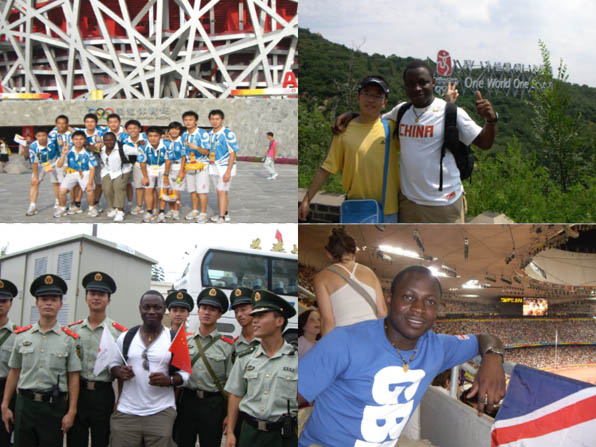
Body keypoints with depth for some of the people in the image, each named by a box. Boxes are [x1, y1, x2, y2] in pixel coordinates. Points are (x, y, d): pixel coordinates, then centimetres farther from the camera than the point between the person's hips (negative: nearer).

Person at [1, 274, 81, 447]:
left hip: (54, 406, -2)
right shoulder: (22, 335, 6)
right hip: (24, 404, 2)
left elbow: (73, 378, -1)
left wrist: (71, 412, -6)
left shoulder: (69, 339, -1)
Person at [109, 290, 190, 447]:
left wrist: (168, 380, -15)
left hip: (161, 414, -1)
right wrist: (120, 373, -7)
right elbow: (113, 364, 16)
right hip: (126, 413, 1)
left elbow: (184, 373, 5)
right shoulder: (126, 337, 8)